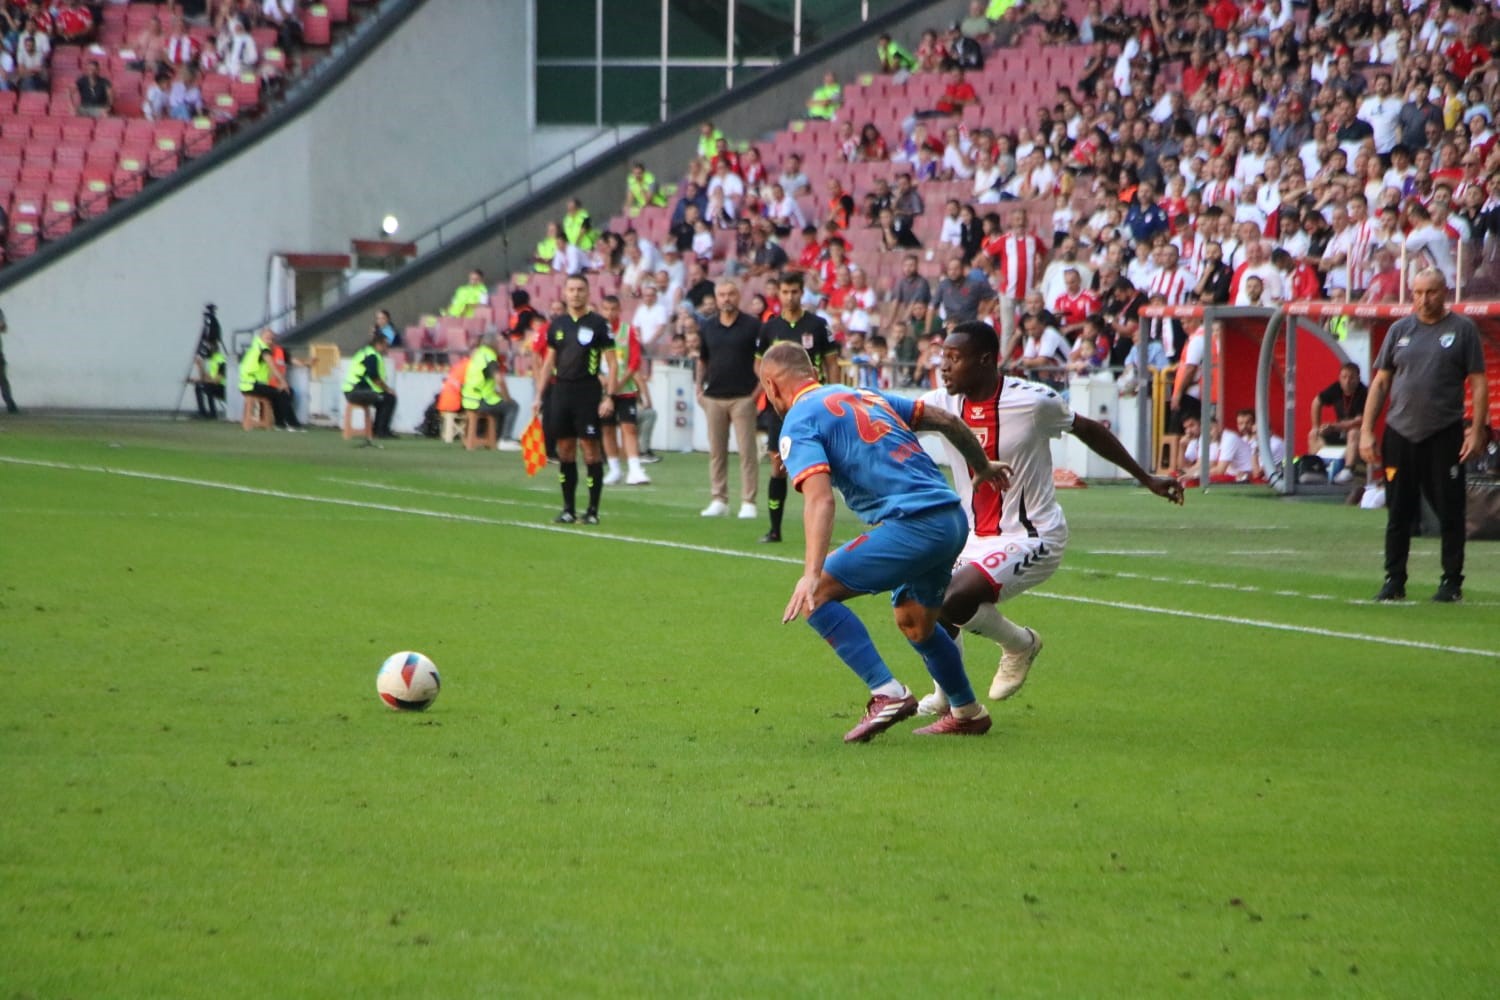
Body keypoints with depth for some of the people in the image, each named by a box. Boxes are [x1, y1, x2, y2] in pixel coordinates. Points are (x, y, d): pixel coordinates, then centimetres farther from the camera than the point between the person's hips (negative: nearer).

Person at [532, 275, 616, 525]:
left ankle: (593, 510, -2)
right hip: (561, 390, 5)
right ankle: (568, 508, 12)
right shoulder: (557, 324, 11)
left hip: (588, 390, -5)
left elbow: (611, 362, -3)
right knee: (565, 448, 6)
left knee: (590, 448, -6)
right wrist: (539, 396, 13)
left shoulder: (598, 324, -2)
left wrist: (609, 396, -12)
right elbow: (549, 361, 17)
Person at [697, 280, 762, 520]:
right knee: (716, 451, 6)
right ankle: (718, 500, 13)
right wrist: (700, 389, 10)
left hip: (743, 397, -4)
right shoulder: (708, 328, 10)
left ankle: (748, 502, -2)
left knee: (747, 451, -5)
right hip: (714, 398, 4)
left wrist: (759, 389, -9)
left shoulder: (753, 326, -2)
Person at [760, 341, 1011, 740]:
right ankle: (968, 713, 43)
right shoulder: (865, 396, 22)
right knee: (914, 623, 28)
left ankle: (887, 693, -13)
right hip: (953, 518, 9)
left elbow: (820, 498, -18)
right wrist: (983, 467, 39)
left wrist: (812, 575, -27)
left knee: (818, 594, -6)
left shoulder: (798, 423, -2)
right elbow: (947, 421, 23)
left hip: (913, 524, -9)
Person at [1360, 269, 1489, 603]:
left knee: (1450, 512, 0)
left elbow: (1479, 383, 0)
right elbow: (1380, 382, 12)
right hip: (1400, 434, 3)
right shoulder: (1400, 329, 11)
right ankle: (1394, 581, 12)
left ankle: (1452, 581, 7)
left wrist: (1476, 431, -9)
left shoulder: (1463, 329, 2)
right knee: (1398, 513, 5)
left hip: (1444, 436, -3)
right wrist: (1366, 431, 5)